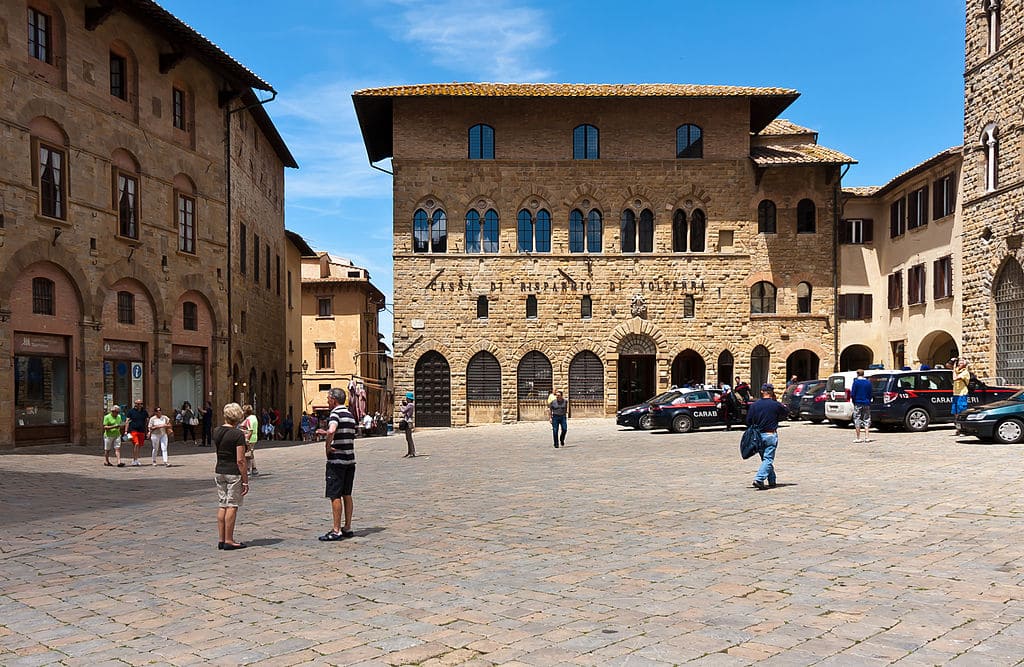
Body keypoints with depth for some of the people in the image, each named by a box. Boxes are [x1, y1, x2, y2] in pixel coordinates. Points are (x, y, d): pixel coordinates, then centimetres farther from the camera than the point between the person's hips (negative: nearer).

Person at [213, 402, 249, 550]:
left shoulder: (216, 431, 3)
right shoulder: (238, 435, -16)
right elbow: (240, 460, -17)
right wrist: (245, 481, -12)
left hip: (219, 471, 6)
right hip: (234, 472, -6)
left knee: (222, 505, 12)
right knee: (232, 506, 0)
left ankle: (221, 539, 16)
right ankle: (229, 541, 4)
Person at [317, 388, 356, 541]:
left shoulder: (335, 414, -14)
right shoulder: (350, 415, 14)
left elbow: (331, 431, -33)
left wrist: (327, 446, -18)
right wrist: (326, 433, 21)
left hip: (336, 460, -8)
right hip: (350, 460, 8)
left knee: (335, 496, -3)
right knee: (347, 494, 13)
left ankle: (336, 531, -2)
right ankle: (347, 528, 17)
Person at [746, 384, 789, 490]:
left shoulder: (754, 405, 0)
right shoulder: (776, 405, -7)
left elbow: (748, 421, 1)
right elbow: (786, 413, 12)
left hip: (758, 435, 4)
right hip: (771, 435, -4)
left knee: (766, 459, 16)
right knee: (768, 459, -3)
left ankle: (772, 481, 21)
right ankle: (759, 479, -19)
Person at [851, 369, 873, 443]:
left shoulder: (856, 382, -8)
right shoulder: (868, 382, 3)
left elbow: (852, 394, -9)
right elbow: (870, 394, 6)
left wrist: (854, 401, 7)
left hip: (858, 403, -3)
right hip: (866, 403, 3)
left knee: (857, 421, 2)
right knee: (866, 420, 10)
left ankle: (858, 438, 1)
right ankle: (866, 437, 4)